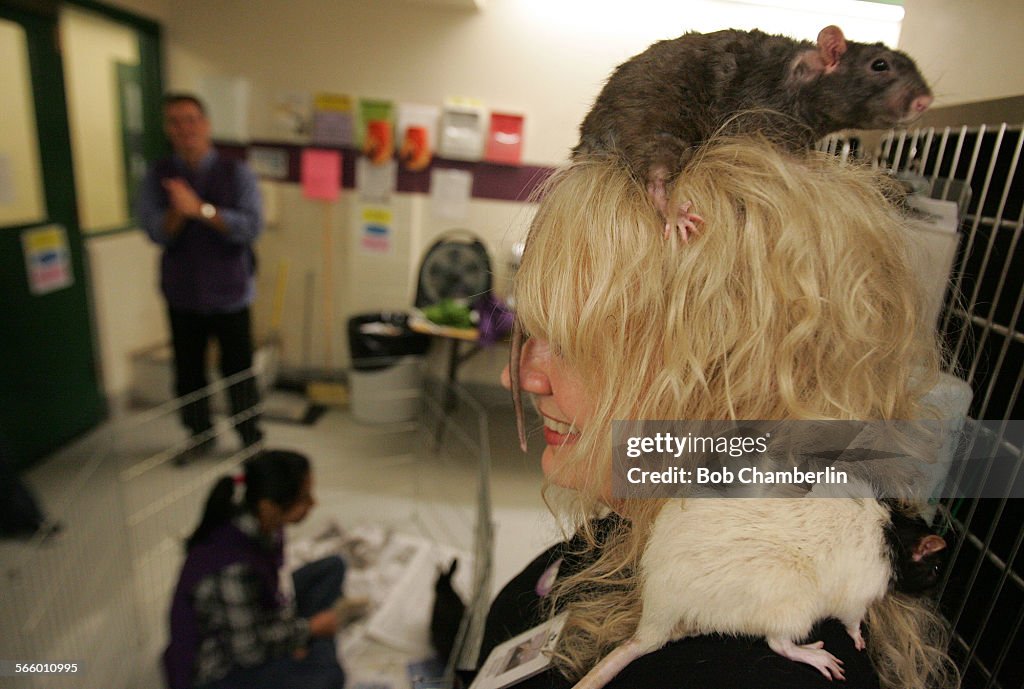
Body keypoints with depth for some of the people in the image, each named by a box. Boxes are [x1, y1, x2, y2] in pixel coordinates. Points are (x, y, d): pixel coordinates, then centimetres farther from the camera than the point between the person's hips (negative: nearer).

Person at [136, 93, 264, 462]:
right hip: (182, 293, 3)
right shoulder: (157, 175, 2)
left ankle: (251, 439, 21)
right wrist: (178, 210, -27)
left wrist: (201, 209, -26)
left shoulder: (236, 173, -4)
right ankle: (199, 435, 33)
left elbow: (251, 227, -16)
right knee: (188, 370, 13)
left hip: (230, 291, -2)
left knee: (239, 371, 4)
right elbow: (156, 232, -8)